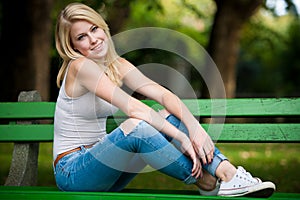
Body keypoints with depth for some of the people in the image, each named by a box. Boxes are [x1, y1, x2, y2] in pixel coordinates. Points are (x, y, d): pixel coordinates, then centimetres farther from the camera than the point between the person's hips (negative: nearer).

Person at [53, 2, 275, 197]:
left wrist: (194, 126, -23)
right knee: (135, 126, -33)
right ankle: (206, 183, -23)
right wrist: (182, 138, -28)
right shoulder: (80, 66, -17)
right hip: (72, 173, -7)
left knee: (172, 116, -8)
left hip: (99, 163, 7)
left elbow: (164, 94, -6)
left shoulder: (116, 65, 6)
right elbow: (132, 107, -25)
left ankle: (228, 173, -23)